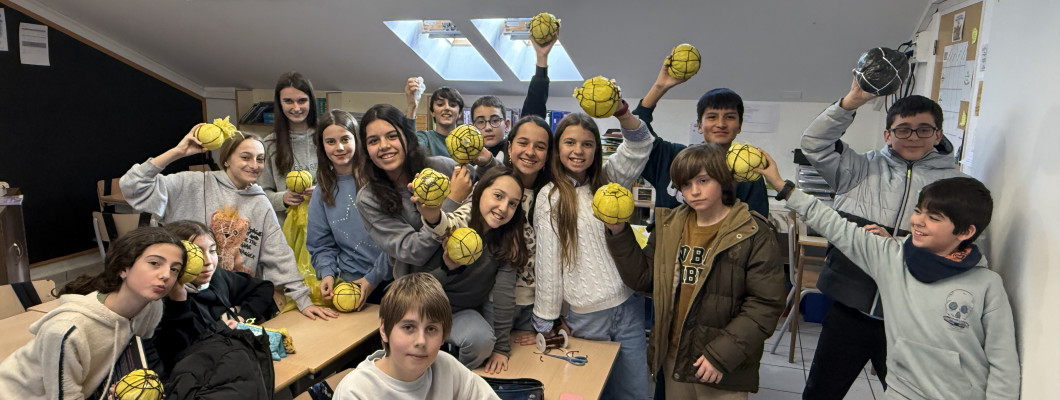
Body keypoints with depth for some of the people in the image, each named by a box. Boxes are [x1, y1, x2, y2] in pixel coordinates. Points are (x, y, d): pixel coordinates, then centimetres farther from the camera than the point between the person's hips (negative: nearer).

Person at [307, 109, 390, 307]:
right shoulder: (322, 196, 9)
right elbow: (322, 245, 11)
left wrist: (374, 277, -12)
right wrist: (327, 274, -7)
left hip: (392, 281, -3)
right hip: (352, 285, 3)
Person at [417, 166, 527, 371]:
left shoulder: (509, 237, -10)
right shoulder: (463, 220, -21)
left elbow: (504, 293, -11)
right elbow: (446, 226, -46)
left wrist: (501, 348, -12)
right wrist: (433, 216, -71)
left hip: (471, 309, 4)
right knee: (479, 338, -28)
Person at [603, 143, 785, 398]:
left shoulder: (754, 235, -11)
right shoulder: (669, 227, 5)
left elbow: (765, 305, -14)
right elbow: (642, 278, 6)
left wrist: (721, 355, -18)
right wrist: (619, 234, -5)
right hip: (673, 358, 5)